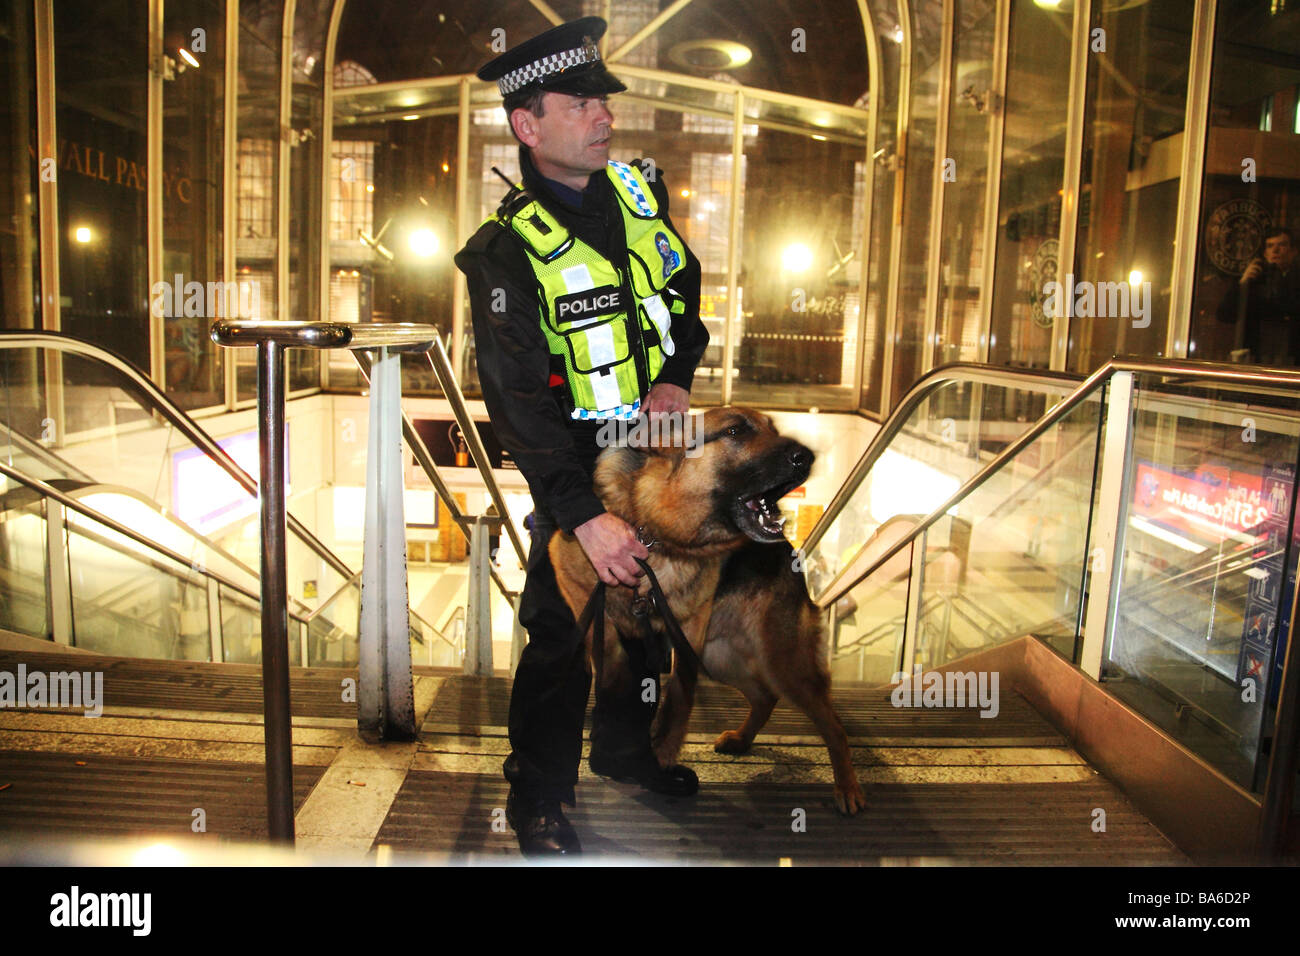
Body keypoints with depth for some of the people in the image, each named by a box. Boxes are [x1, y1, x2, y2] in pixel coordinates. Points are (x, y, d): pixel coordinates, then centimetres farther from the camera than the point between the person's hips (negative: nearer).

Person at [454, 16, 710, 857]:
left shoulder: (639, 191, 1)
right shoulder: (508, 251, -19)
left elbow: (686, 290, 13)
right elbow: (519, 402, -23)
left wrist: (678, 375, -7)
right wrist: (583, 514, -29)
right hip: (577, 467, -6)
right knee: (562, 632, 0)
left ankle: (624, 745, 43)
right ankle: (538, 799, 22)